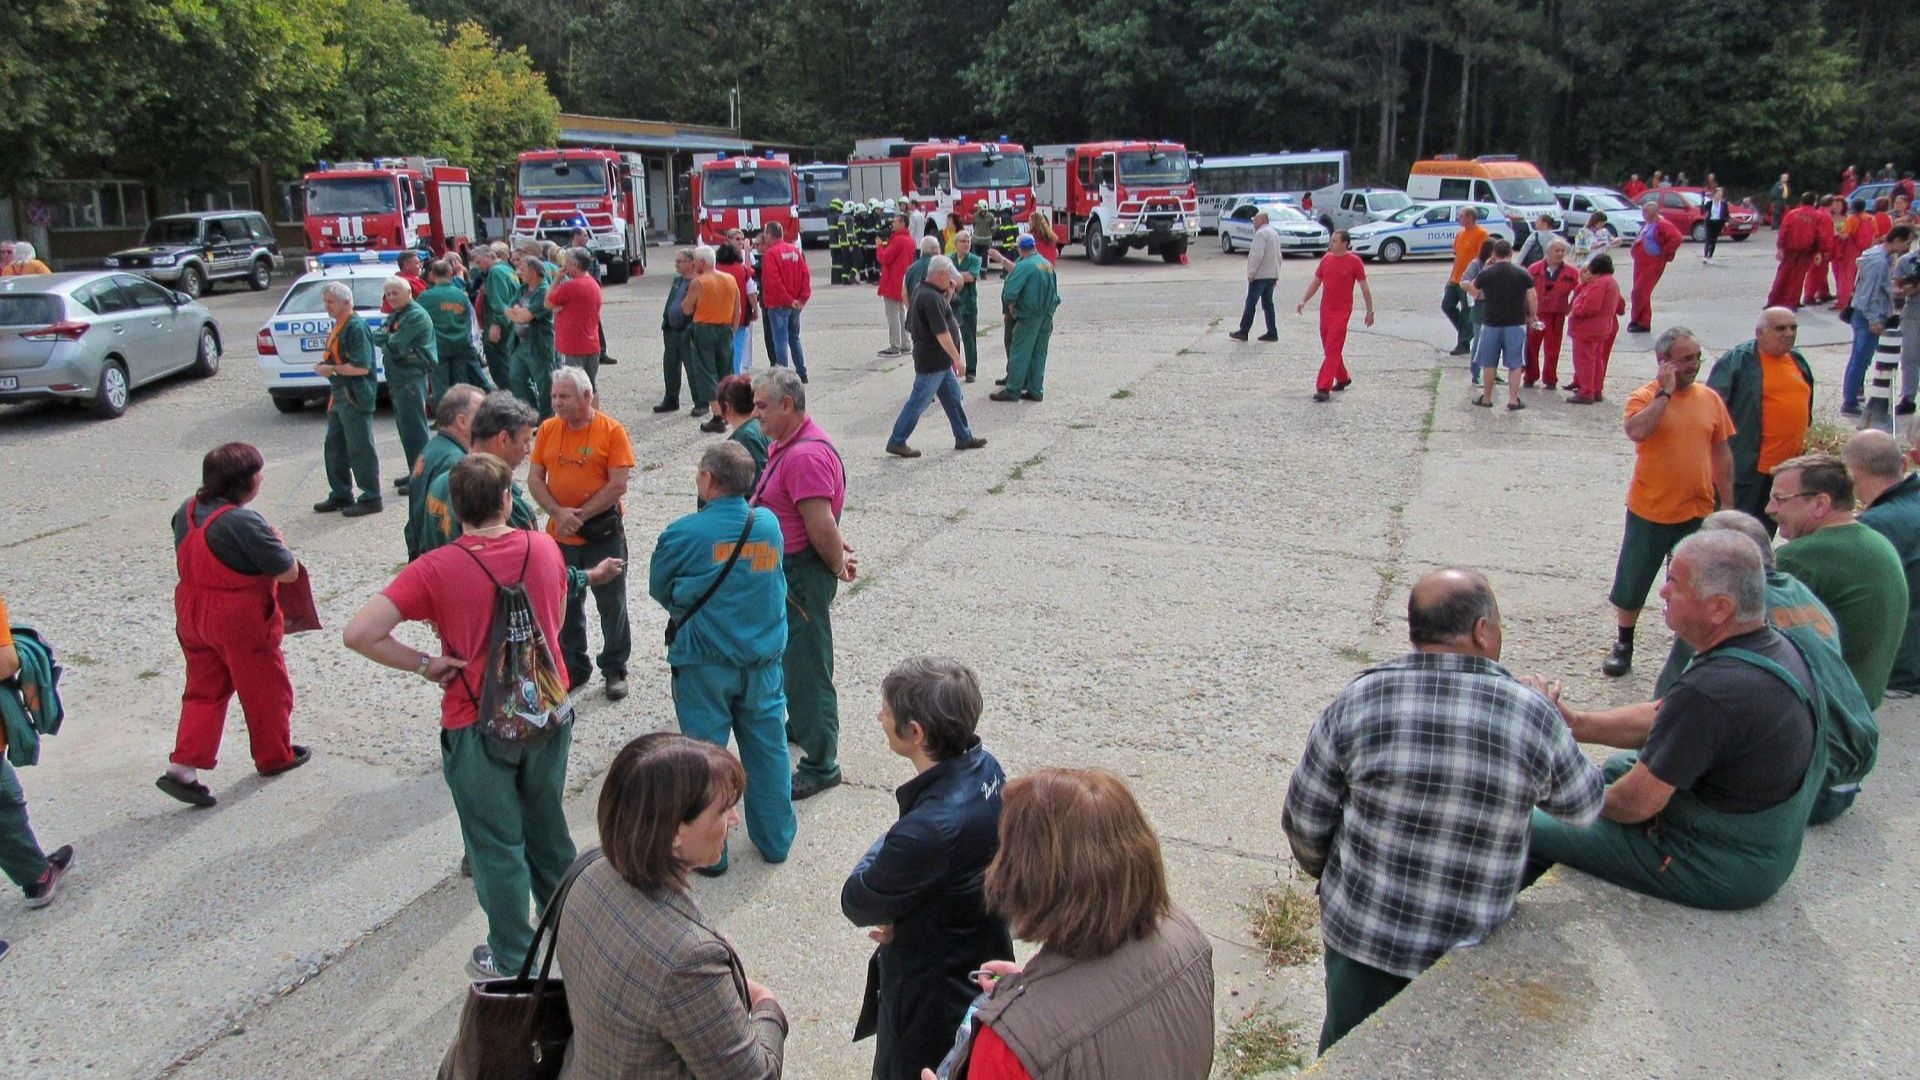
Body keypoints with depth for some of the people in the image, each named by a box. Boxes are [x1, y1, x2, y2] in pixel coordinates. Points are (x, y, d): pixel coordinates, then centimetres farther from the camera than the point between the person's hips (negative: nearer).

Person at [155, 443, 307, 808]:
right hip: (242, 623, -7)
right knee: (265, 689, 13)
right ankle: (275, 756, 30)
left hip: (192, 616, 7)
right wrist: (277, 541, -1)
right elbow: (289, 572, -20)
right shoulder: (244, 524, -25)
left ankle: (182, 767, 6)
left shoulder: (187, 511, 0)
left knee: (204, 691, 15)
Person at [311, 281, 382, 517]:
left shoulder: (356, 327, -16)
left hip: (356, 398, -10)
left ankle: (370, 499, 3)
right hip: (340, 396, 10)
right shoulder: (339, 325, 16)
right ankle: (341, 495, 26)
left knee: (361, 449, -4)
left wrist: (332, 369, -14)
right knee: (335, 447, 16)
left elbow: (362, 367, -22)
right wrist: (325, 366, 9)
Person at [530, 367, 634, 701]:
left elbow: (618, 485, -15)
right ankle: (574, 668, 30)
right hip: (559, 536, 4)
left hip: (603, 534, -4)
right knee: (565, 605, 14)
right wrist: (559, 513, -15)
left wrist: (580, 515, -17)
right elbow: (535, 479, 1)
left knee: (612, 605, 8)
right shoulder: (547, 429, 2)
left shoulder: (611, 430, -11)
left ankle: (615, 670, 22)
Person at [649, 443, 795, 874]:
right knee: (768, 748, 16)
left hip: (704, 663, -4)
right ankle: (776, 839, 29)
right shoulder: (770, 524, -4)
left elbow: (659, 590, -1)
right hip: (764, 659, 4)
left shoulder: (683, 534, -16)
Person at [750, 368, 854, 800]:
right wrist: (838, 553, 10)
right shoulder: (784, 445, 9)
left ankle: (821, 765, 9)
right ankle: (800, 724, 49)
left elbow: (822, 528, -27)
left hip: (803, 572, -11)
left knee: (807, 665, -2)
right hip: (784, 569, 11)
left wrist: (839, 565, -12)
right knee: (789, 655, 27)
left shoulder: (805, 456, -27)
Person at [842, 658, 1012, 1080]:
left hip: (931, 1001, -8)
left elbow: (857, 904, -19)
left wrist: (882, 849, -4)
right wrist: (900, 913, -14)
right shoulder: (985, 768, -12)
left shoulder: (929, 829, -38)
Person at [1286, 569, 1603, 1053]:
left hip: (1361, 931, 0)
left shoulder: (1357, 703, -15)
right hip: (1470, 951, 0)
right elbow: (1583, 805, 5)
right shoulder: (1535, 717, -16)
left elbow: (1304, 820, -6)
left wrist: (1325, 872, 15)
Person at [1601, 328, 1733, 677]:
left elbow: (1722, 454, 10)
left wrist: (1727, 505, 9)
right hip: (1649, 513, -3)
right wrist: (1665, 392, -23)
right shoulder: (1645, 397, -8)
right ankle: (1623, 646, 26)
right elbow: (1636, 431, -30)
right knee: (1632, 584, 9)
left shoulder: (1710, 399, 3)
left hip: (1697, 513, 3)